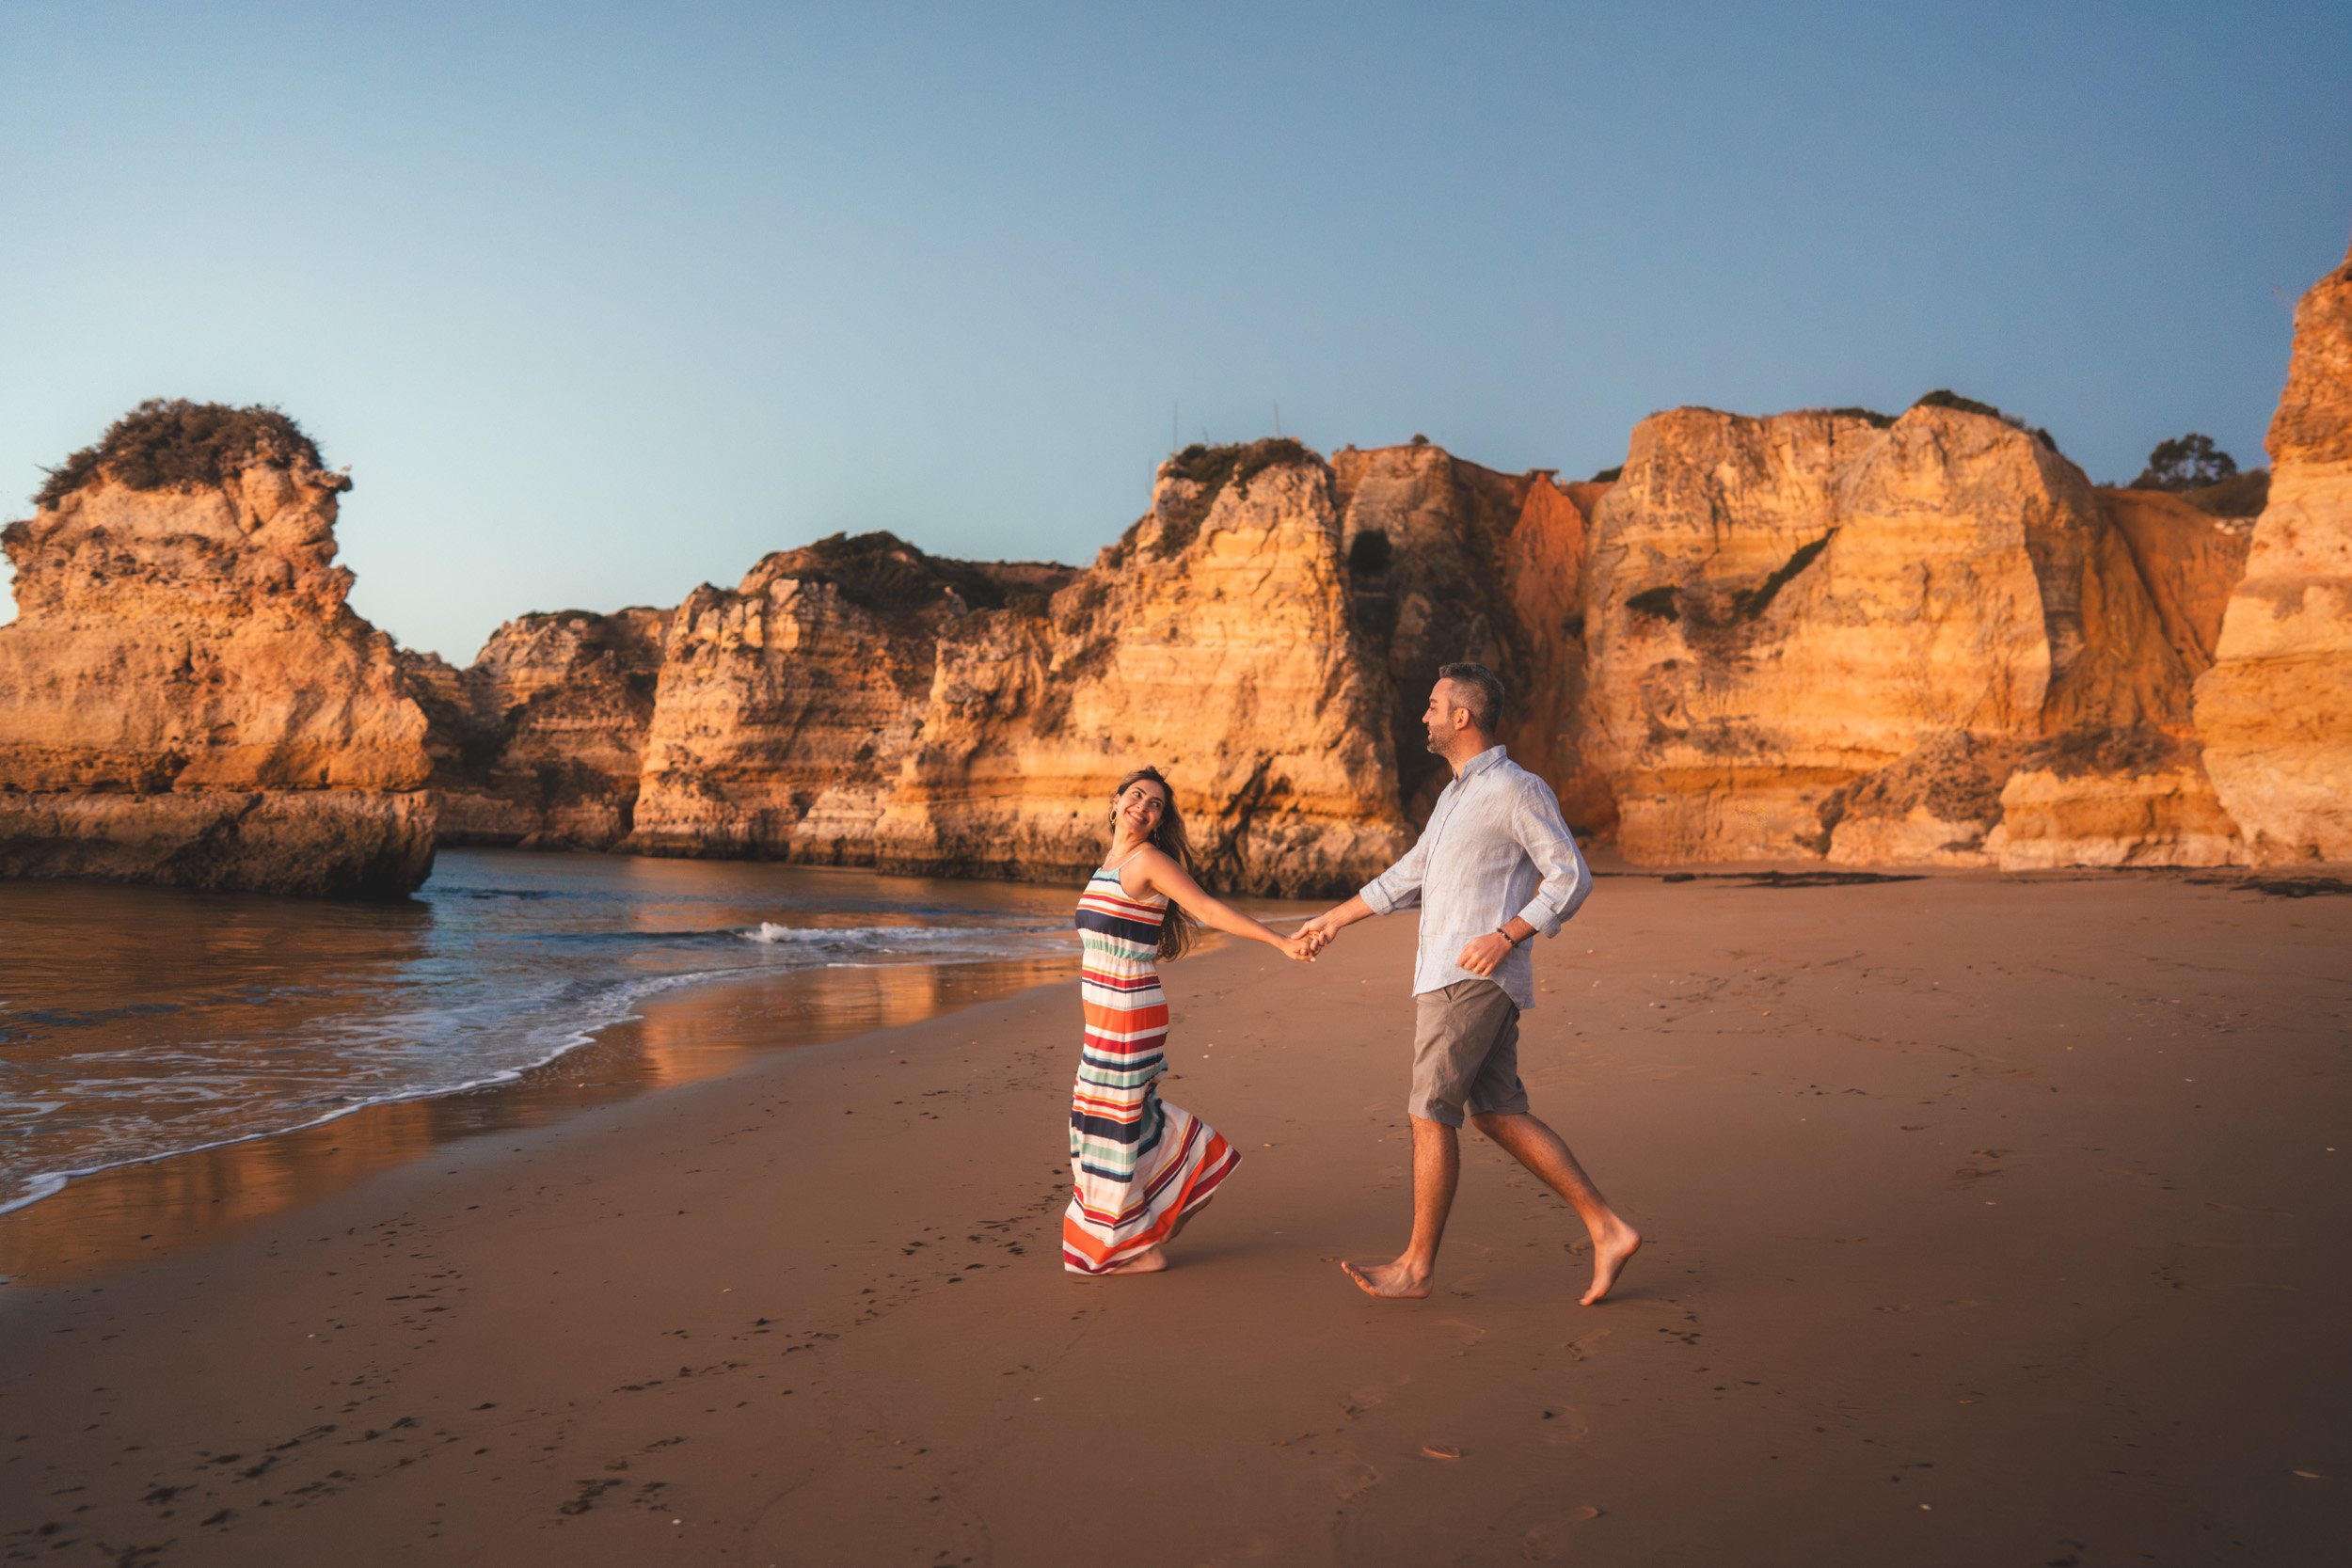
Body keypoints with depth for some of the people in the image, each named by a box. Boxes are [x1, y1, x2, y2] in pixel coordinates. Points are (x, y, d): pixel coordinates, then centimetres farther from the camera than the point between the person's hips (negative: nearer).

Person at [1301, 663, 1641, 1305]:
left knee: (1431, 1113, -3)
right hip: (1449, 975, 9)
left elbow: (1570, 876, -12)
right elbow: (1409, 875, 29)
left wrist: (1505, 936, -22)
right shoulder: (1456, 794, 20)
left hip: (1473, 976, -9)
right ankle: (1607, 1229, 10)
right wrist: (1336, 917, 31)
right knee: (1497, 1112, 8)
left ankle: (1416, 1265, 7)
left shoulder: (1515, 789, -9)